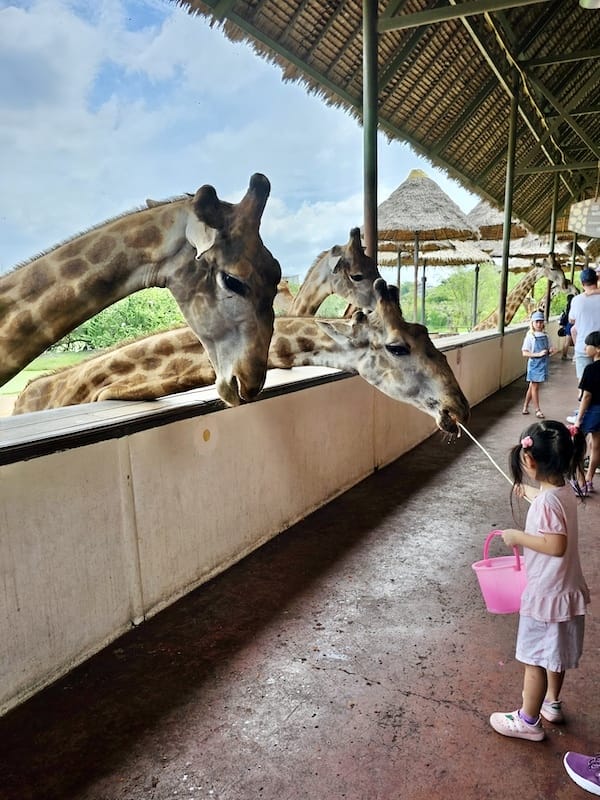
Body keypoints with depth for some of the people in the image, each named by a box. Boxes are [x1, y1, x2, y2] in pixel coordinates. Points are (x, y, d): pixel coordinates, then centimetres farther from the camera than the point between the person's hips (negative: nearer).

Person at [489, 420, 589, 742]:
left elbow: (556, 545, -32)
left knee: (535, 659, 8)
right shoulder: (563, 490, -1)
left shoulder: (547, 501, -29)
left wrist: (517, 536, -22)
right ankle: (552, 703, 45)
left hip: (545, 593, -9)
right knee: (554, 654, 26)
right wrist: (529, 492, 35)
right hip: (563, 589, 9)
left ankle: (528, 721, 24)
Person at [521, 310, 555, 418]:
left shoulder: (545, 336, 7)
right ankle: (537, 410, 5)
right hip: (534, 364, -6)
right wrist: (538, 354, -22)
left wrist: (550, 351, -6)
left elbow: (548, 350, 17)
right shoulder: (530, 336, -9)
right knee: (535, 387, -1)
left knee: (532, 386, 13)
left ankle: (525, 407, 24)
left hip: (543, 363, 6)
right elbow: (525, 353, -14)